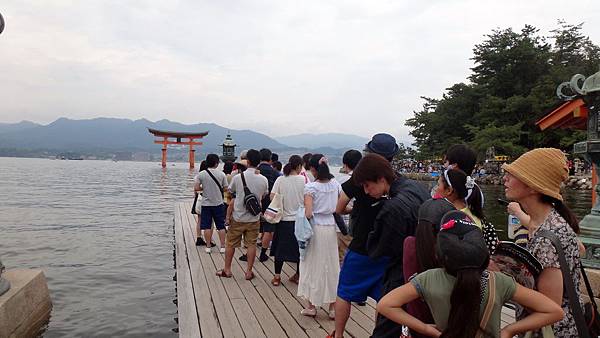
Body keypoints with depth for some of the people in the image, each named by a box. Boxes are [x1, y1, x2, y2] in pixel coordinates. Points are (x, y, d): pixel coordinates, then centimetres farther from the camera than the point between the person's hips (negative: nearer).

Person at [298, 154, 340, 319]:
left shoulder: (311, 187, -13)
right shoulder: (336, 184, 1)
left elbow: (308, 214, -19)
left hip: (315, 228, -4)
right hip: (331, 227, 4)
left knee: (313, 265, 9)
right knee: (331, 265, 13)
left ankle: (311, 306, 20)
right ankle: (332, 307, 21)